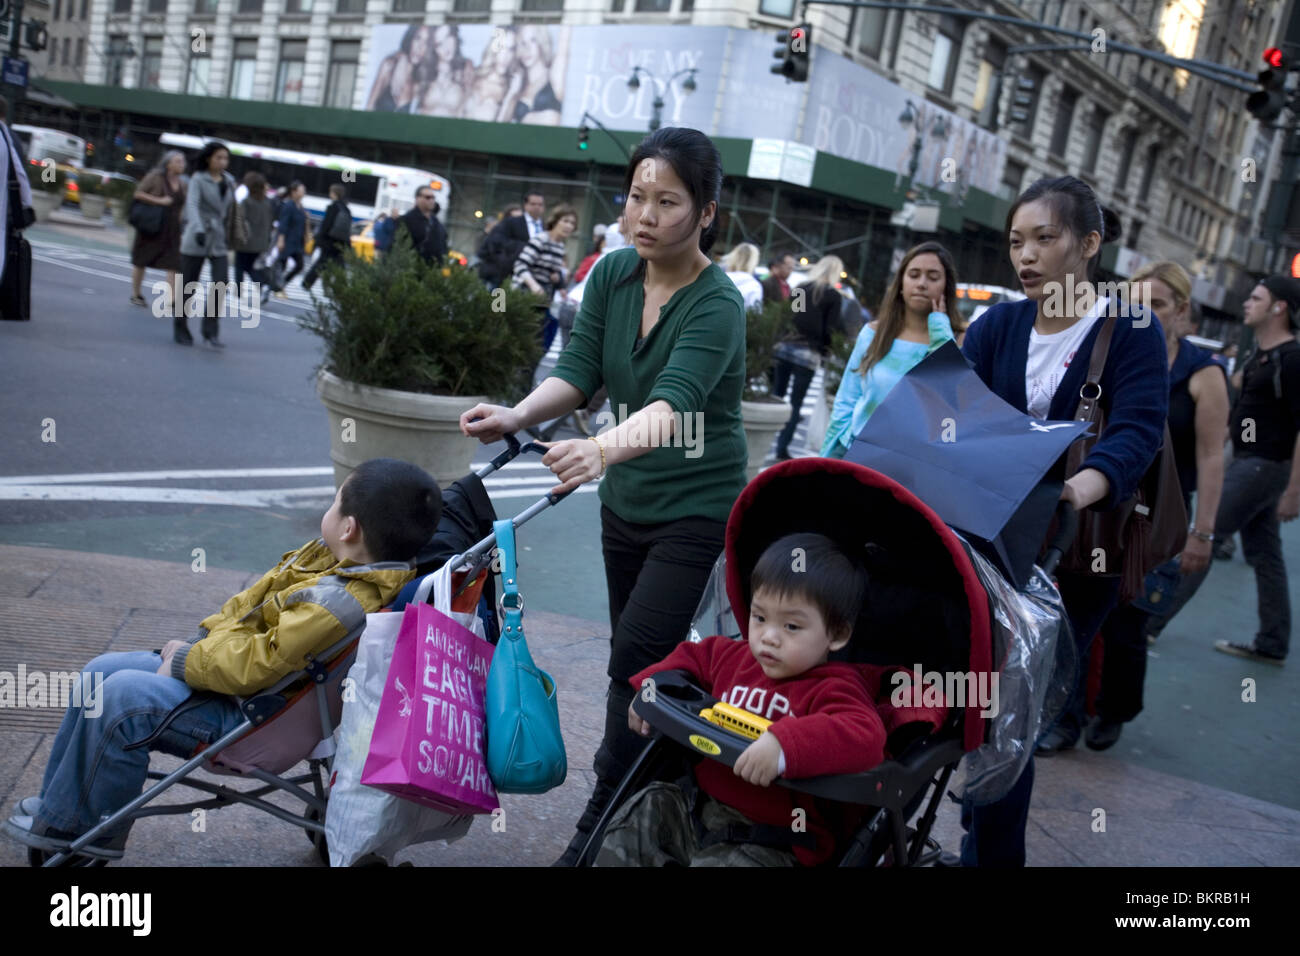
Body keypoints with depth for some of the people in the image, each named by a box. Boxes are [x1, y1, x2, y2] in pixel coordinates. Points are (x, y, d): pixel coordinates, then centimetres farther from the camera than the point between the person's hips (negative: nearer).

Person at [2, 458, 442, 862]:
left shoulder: (339, 604, -31)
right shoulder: (330, 556, 0)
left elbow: (261, 665, -32)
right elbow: (255, 599, 13)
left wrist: (188, 661, -16)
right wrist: (202, 638, 3)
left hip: (253, 720, -11)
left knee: (120, 697, -19)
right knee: (101, 673, 12)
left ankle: (78, 827, 4)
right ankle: (58, 803, 28)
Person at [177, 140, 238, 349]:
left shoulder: (229, 181, 10)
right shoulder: (198, 179, -6)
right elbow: (192, 205, -20)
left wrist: (230, 237, 15)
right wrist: (198, 229, -36)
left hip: (219, 242, 4)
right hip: (196, 240, -4)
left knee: (221, 287, -11)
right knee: (189, 287, 5)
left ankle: (210, 332, -3)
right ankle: (180, 329, 21)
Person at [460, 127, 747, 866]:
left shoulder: (717, 304, -23)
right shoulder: (613, 274, -5)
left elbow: (675, 400, -37)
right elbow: (579, 371, -8)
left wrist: (605, 447, -56)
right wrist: (518, 415, -28)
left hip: (695, 510, -6)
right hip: (626, 501, 6)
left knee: (637, 658, -10)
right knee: (634, 657, 15)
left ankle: (604, 824, 6)